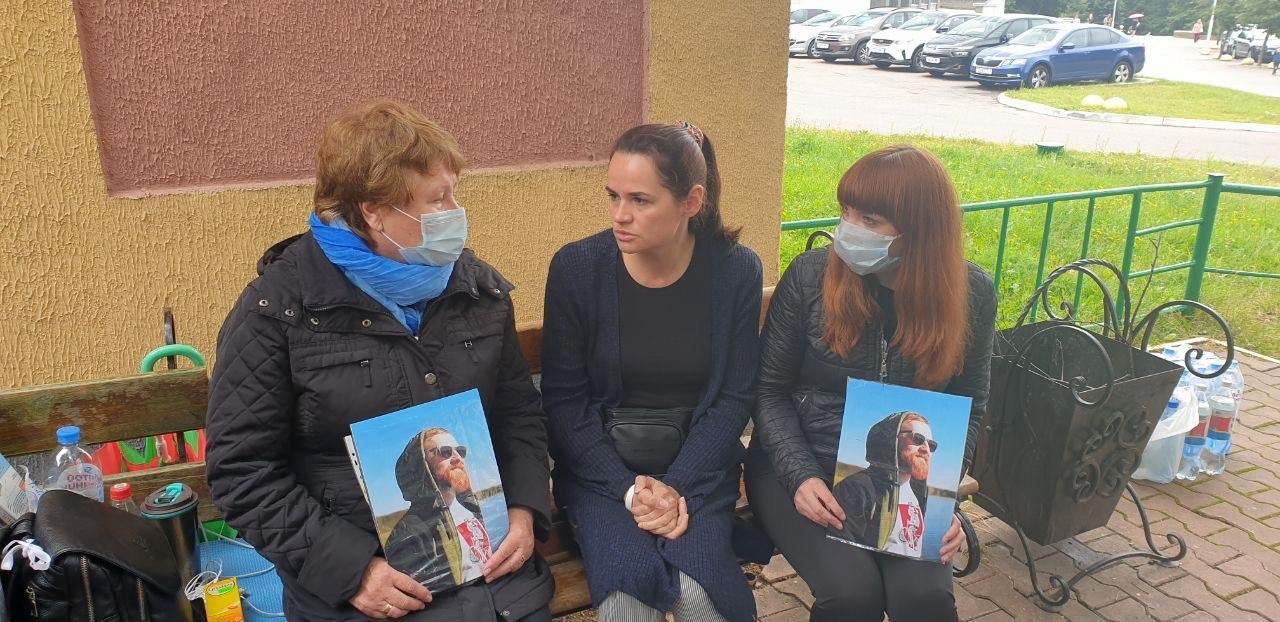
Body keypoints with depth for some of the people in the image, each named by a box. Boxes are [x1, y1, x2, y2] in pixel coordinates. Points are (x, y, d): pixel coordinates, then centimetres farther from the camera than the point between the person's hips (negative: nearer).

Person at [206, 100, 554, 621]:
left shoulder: (480, 286, 4)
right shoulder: (278, 309, -9)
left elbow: (520, 411, 12)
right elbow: (243, 470, -8)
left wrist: (523, 510, -4)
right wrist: (349, 568, -15)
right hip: (353, 570, -3)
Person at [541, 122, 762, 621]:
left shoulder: (735, 270, -8)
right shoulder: (576, 267, -9)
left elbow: (734, 398, -3)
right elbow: (563, 399, -5)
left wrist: (676, 486, -15)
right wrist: (629, 488, -14)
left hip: (697, 460, 1)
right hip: (600, 462, 0)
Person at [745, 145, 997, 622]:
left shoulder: (971, 294, -7)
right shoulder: (811, 275, -13)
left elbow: (968, 411, 3)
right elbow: (769, 391, -5)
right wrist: (802, 476, -18)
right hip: (802, 463, -1)